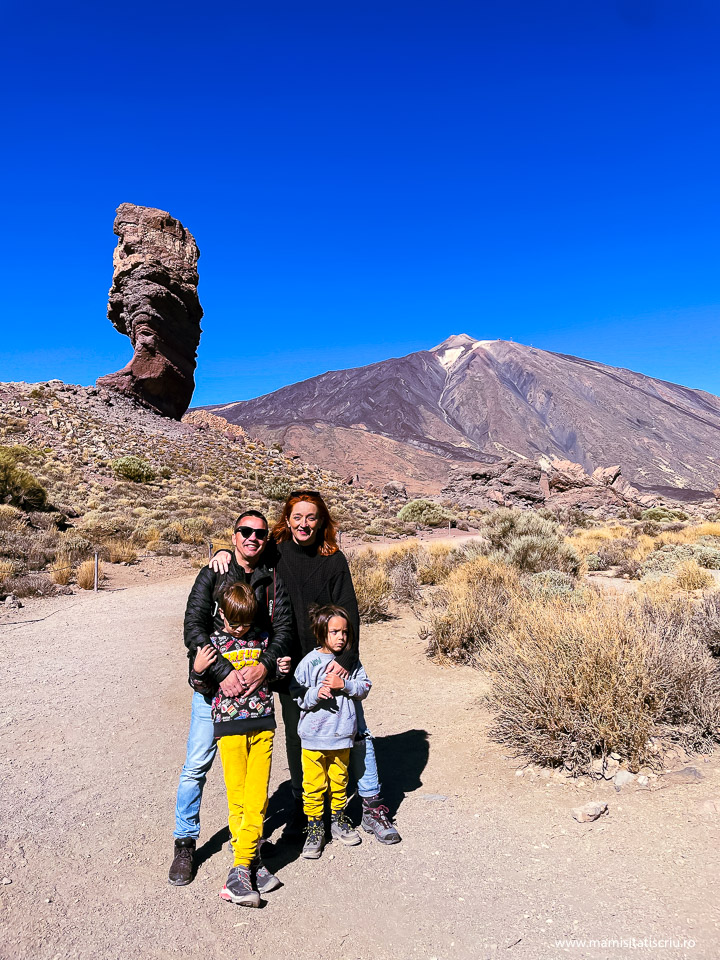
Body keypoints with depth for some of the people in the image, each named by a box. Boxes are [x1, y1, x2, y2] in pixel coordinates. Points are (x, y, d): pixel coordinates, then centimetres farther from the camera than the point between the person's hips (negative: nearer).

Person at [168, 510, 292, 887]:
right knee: (197, 764, 1)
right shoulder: (212, 575, -4)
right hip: (214, 682, -2)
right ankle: (185, 842, 19)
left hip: (254, 682, 2)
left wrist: (264, 666, -22)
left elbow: (284, 629, -4)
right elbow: (193, 629, -11)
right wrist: (224, 672, -22)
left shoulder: (273, 580, 2)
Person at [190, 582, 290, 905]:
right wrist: (198, 670, -14)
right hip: (229, 726, -2)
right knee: (238, 797, 0)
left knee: (258, 796, 3)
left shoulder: (263, 639, 6)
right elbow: (202, 687, 4)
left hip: (263, 724, 2)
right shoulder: (213, 643, -1)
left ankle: (242, 865, 14)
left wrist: (280, 670, 0)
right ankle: (250, 861, 11)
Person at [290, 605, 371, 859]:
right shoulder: (309, 662, -11)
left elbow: (365, 687, 0)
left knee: (339, 779, 18)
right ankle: (315, 827, 23)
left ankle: (339, 819, 38)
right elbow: (297, 696, -9)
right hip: (314, 735, -3)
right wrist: (316, 694, -26)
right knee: (314, 783, 5)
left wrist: (343, 684, -16)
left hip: (342, 733, 3)